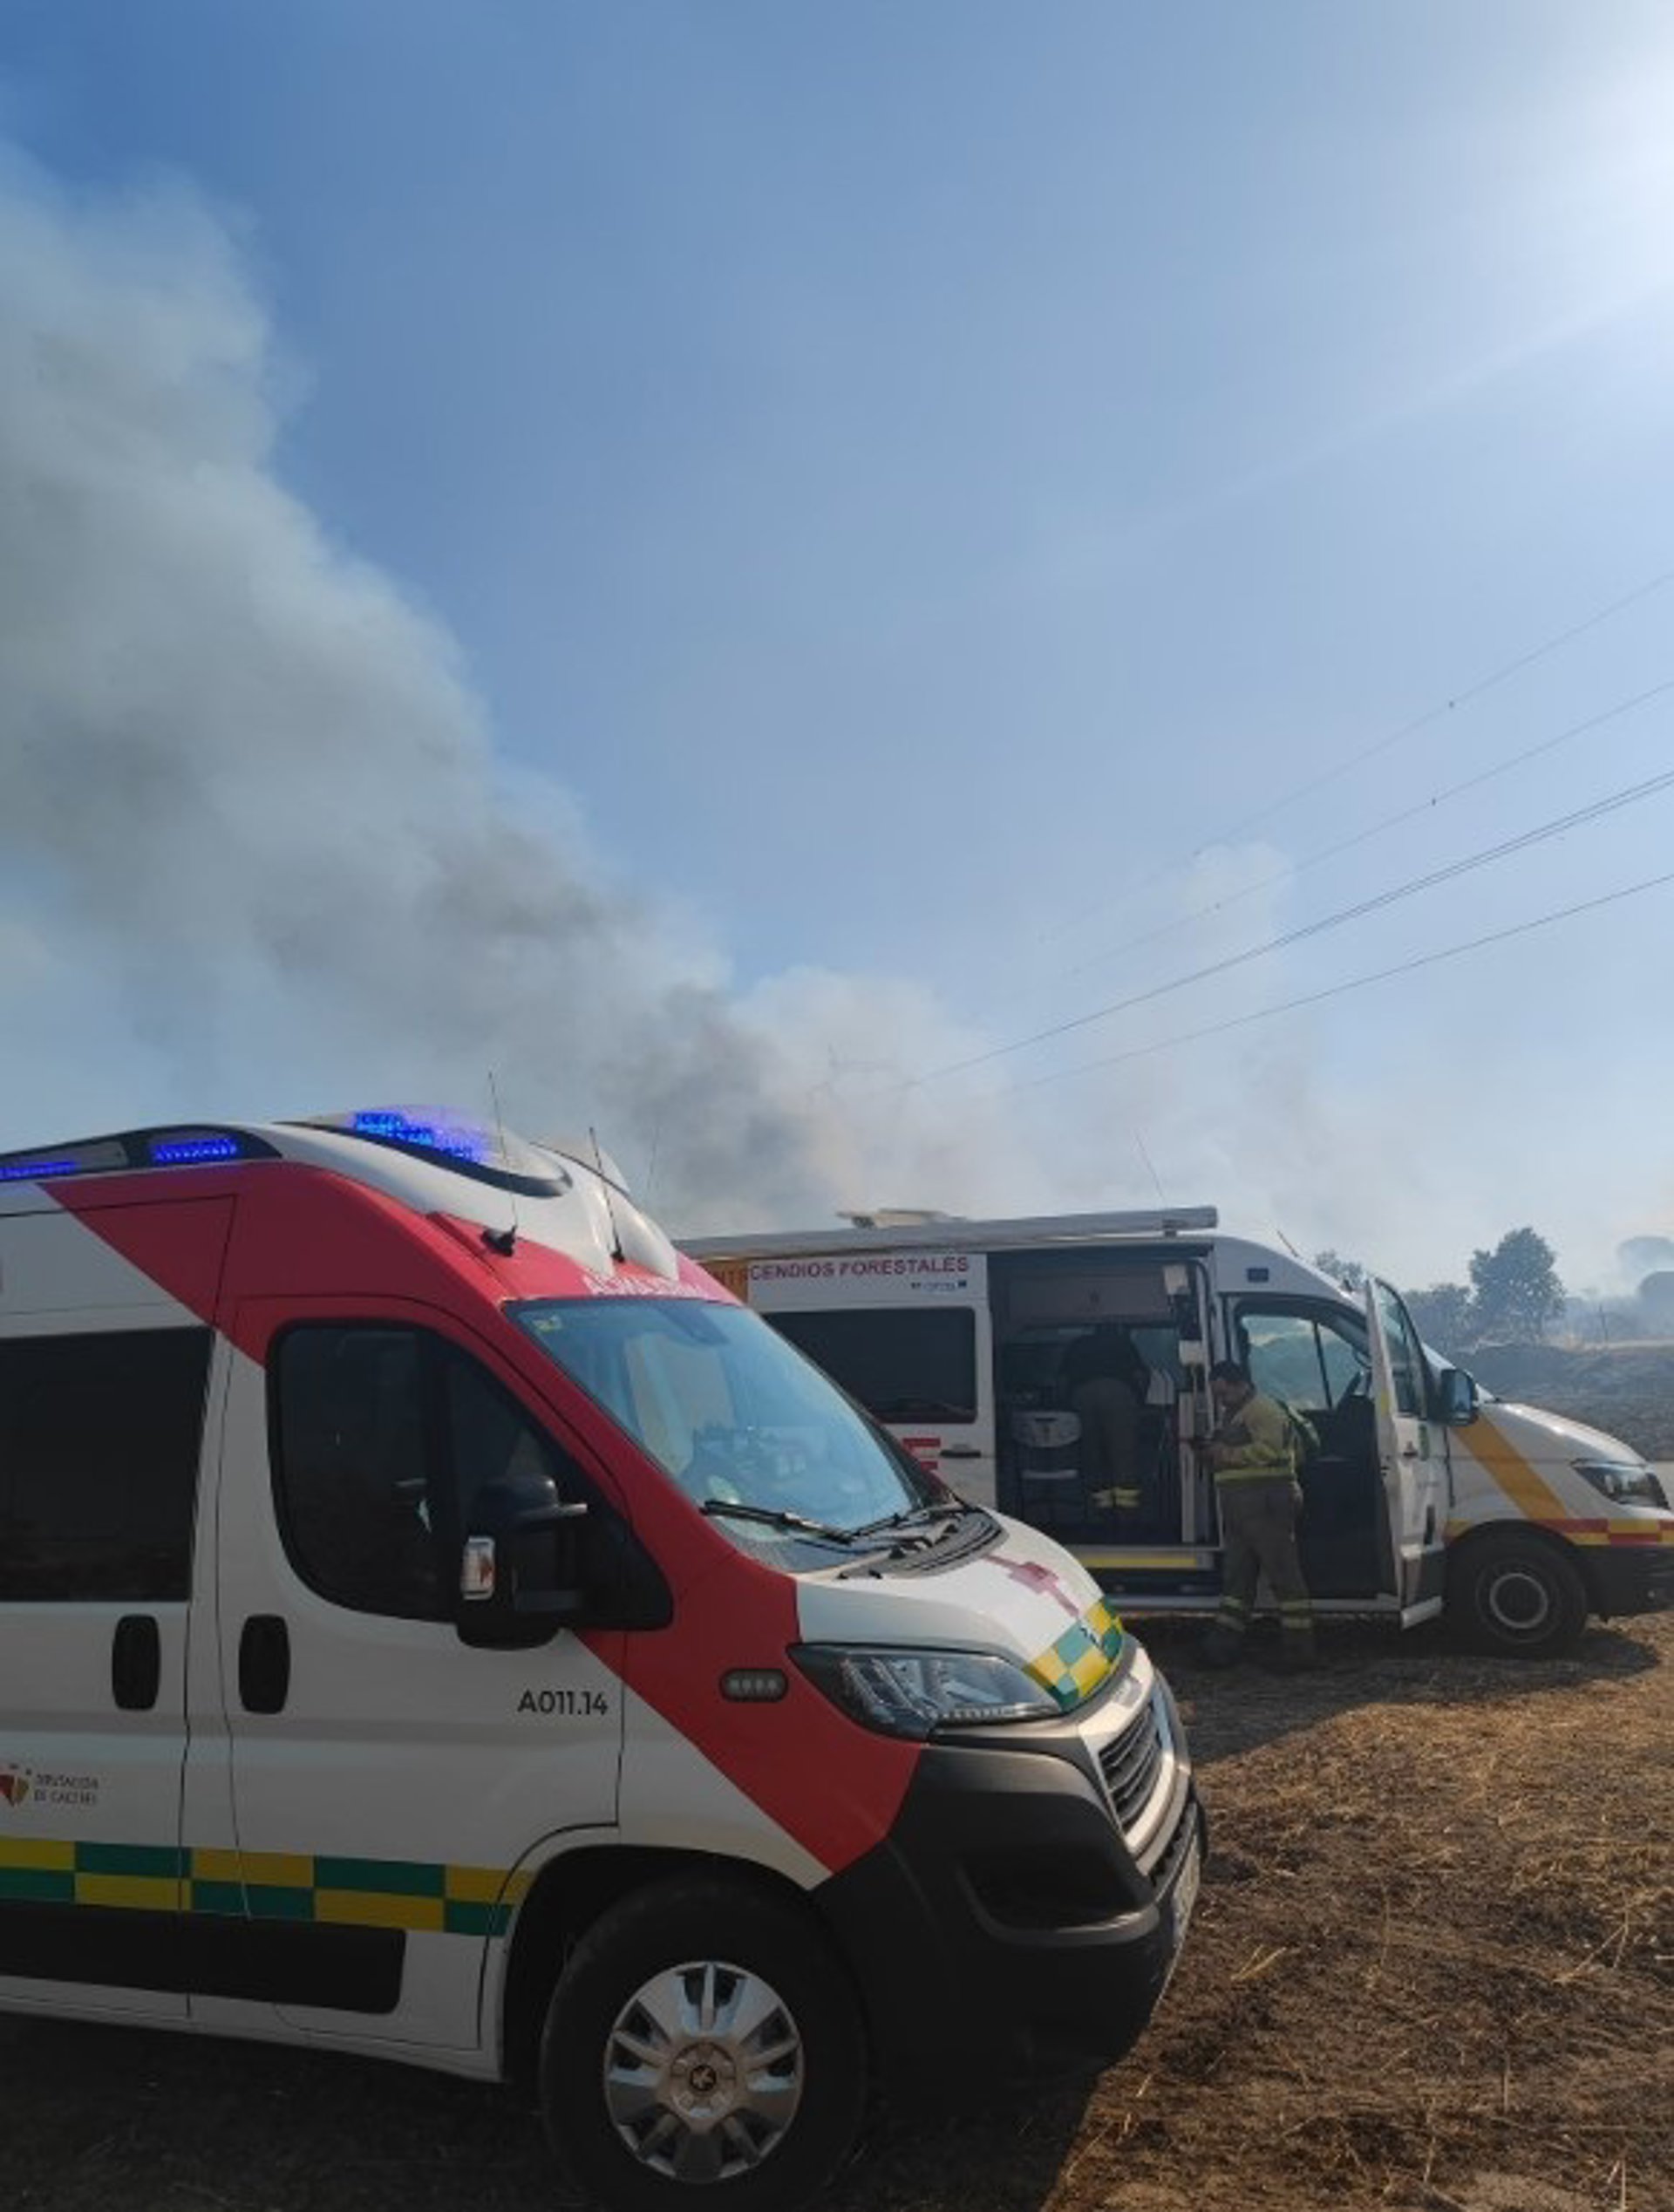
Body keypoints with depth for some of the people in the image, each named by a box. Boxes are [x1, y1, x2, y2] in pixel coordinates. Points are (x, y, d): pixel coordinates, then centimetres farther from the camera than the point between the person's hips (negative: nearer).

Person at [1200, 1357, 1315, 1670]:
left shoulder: (1264, 1411, -9)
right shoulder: (1232, 1415, 23)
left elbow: (1269, 1449, -23)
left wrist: (1227, 1453, -16)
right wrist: (1212, 1454, 10)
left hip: (1266, 1506, -10)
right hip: (1238, 1507, 10)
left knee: (1284, 1574, -6)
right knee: (1236, 1577, 11)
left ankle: (1299, 1647, -2)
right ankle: (1225, 1645, 14)